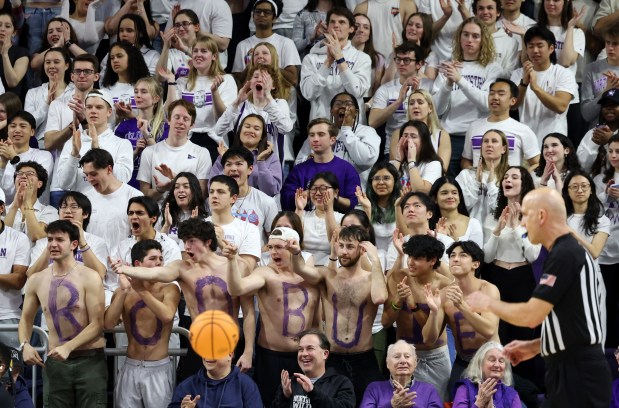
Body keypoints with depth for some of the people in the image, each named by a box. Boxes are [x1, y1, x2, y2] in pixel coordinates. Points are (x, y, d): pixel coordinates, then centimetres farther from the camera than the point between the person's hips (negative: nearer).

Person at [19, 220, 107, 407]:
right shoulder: (37, 280, 4)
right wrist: (25, 344, -3)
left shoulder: (89, 277, -9)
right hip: (55, 362, 4)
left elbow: (97, 325, -11)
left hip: (90, 361, -4)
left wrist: (68, 347, -22)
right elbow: (26, 318, 17)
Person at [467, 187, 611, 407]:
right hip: (575, 366, 10)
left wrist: (488, 304, -3)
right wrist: (535, 346, 15)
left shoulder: (564, 255, -17)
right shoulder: (572, 251, 16)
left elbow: (531, 316, -19)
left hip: (576, 371, -10)